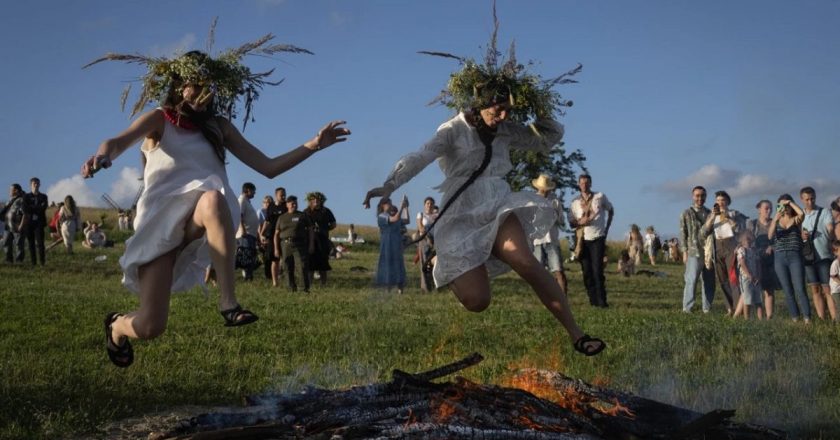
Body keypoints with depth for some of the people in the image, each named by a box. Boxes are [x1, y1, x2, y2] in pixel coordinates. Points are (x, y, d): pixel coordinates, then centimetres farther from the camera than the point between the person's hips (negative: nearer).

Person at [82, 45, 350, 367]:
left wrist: (314, 145, 2)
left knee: (214, 198, -39)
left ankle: (228, 303, -34)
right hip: (160, 222, -2)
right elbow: (119, 141, -13)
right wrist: (102, 156, -38)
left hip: (196, 223, 2)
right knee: (150, 326, -14)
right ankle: (117, 326, 26)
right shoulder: (160, 119, 8)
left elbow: (268, 167, 14)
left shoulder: (218, 126, 18)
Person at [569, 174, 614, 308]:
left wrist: (606, 229, 12)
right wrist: (580, 222, -15)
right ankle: (593, 300, 9)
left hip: (598, 238, -2)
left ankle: (601, 300, -10)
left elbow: (610, 210, 18)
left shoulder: (600, 197, 3)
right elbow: (571, 222, 7)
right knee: (587, 272, 2)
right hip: (583, 240, 3)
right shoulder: (575, 202, 7)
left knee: (597, 270, -11)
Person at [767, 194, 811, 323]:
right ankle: (795, 318, 8)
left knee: (800, 290, -11)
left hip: (795, 257, -2)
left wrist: (790, 202, -6)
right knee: (788, 291, 3)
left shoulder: (796, 219, 7)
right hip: (779, 258, 2)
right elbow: (770, 236, -5)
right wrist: (775, 220, -18)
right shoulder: (775, 221, 11)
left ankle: (807, 319, -12)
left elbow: (802, 213, -17)